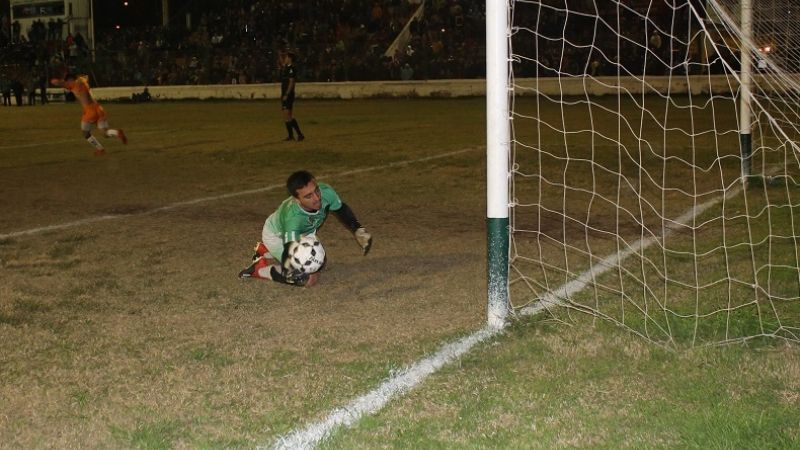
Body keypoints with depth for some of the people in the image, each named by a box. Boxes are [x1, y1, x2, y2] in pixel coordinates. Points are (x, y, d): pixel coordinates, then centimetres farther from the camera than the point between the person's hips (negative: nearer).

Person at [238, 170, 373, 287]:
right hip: (276, 236, -6)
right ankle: (259, 269, 0)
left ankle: (267, 253, 28)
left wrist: (358, 230, -17)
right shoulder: (292, 217, -47)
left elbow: (341, 210, -11)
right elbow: (289, 252, -44)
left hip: (304, 232, 6)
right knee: (311, 278, -15)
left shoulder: (326, 192, -34)